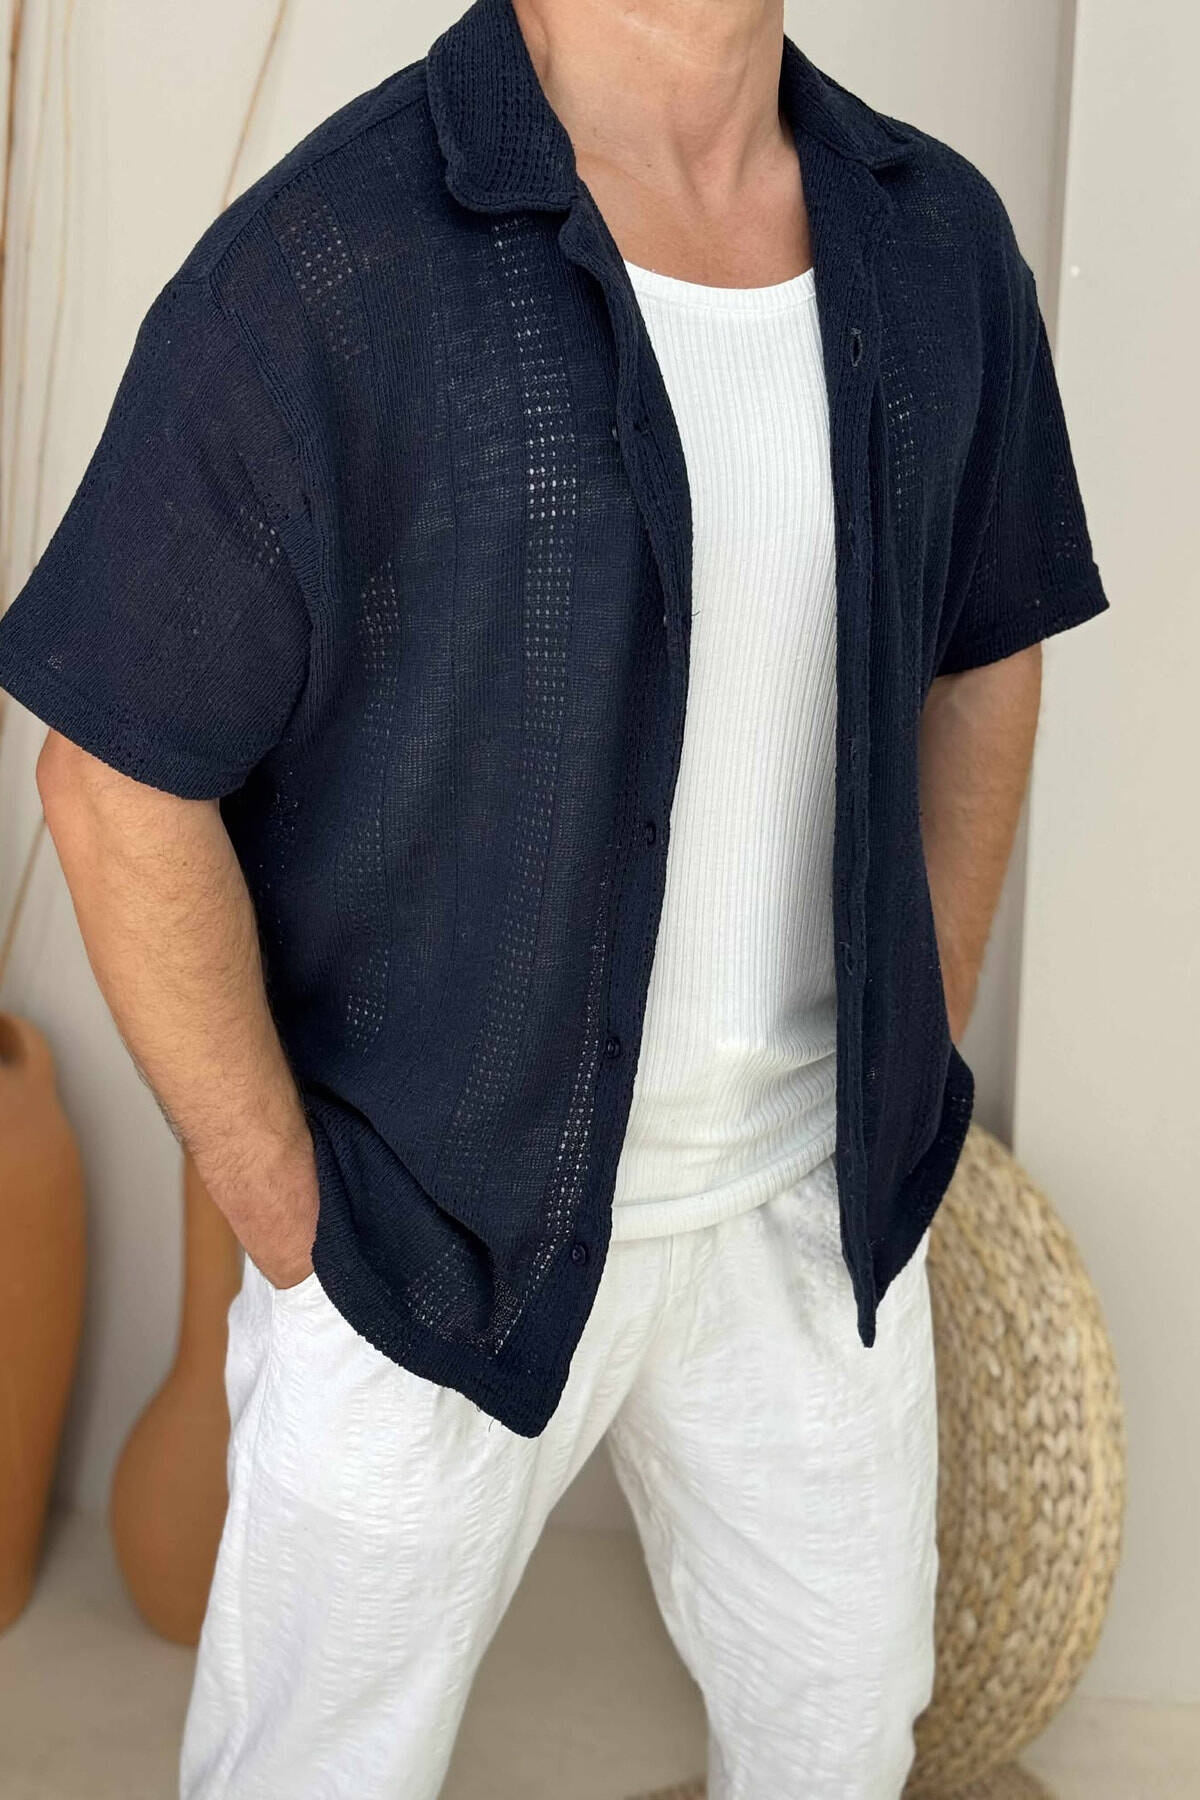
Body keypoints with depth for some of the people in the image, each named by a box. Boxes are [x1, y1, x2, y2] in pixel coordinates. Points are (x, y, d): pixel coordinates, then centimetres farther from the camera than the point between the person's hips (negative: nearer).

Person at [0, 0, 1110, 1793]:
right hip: (442, 1227, -4)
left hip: (814, 1201, 5)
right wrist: (295, 1229, -12)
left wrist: (917, 1078, 8)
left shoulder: (939, 245, -4)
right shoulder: (319, 270, -22)